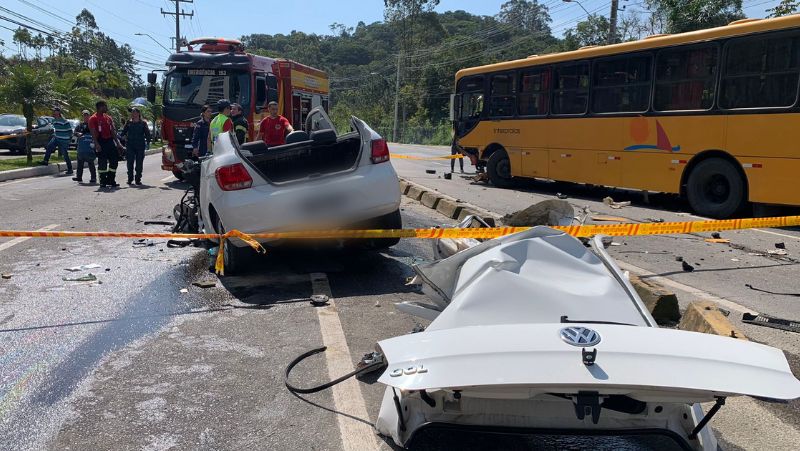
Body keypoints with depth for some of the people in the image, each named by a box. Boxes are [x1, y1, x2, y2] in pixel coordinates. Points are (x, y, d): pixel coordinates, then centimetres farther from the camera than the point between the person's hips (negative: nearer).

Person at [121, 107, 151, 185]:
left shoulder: (143, 123, 4)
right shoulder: (128, 123, 8)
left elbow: (147, 134, 3)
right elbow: (123, 132, 10)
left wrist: (148, 143, -6)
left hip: (140, 146, -1)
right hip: (130, 146, 1)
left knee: (139, 164, 1)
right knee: (130, 163, 1)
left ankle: (138, 180, 8)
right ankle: (130, 179, 11)